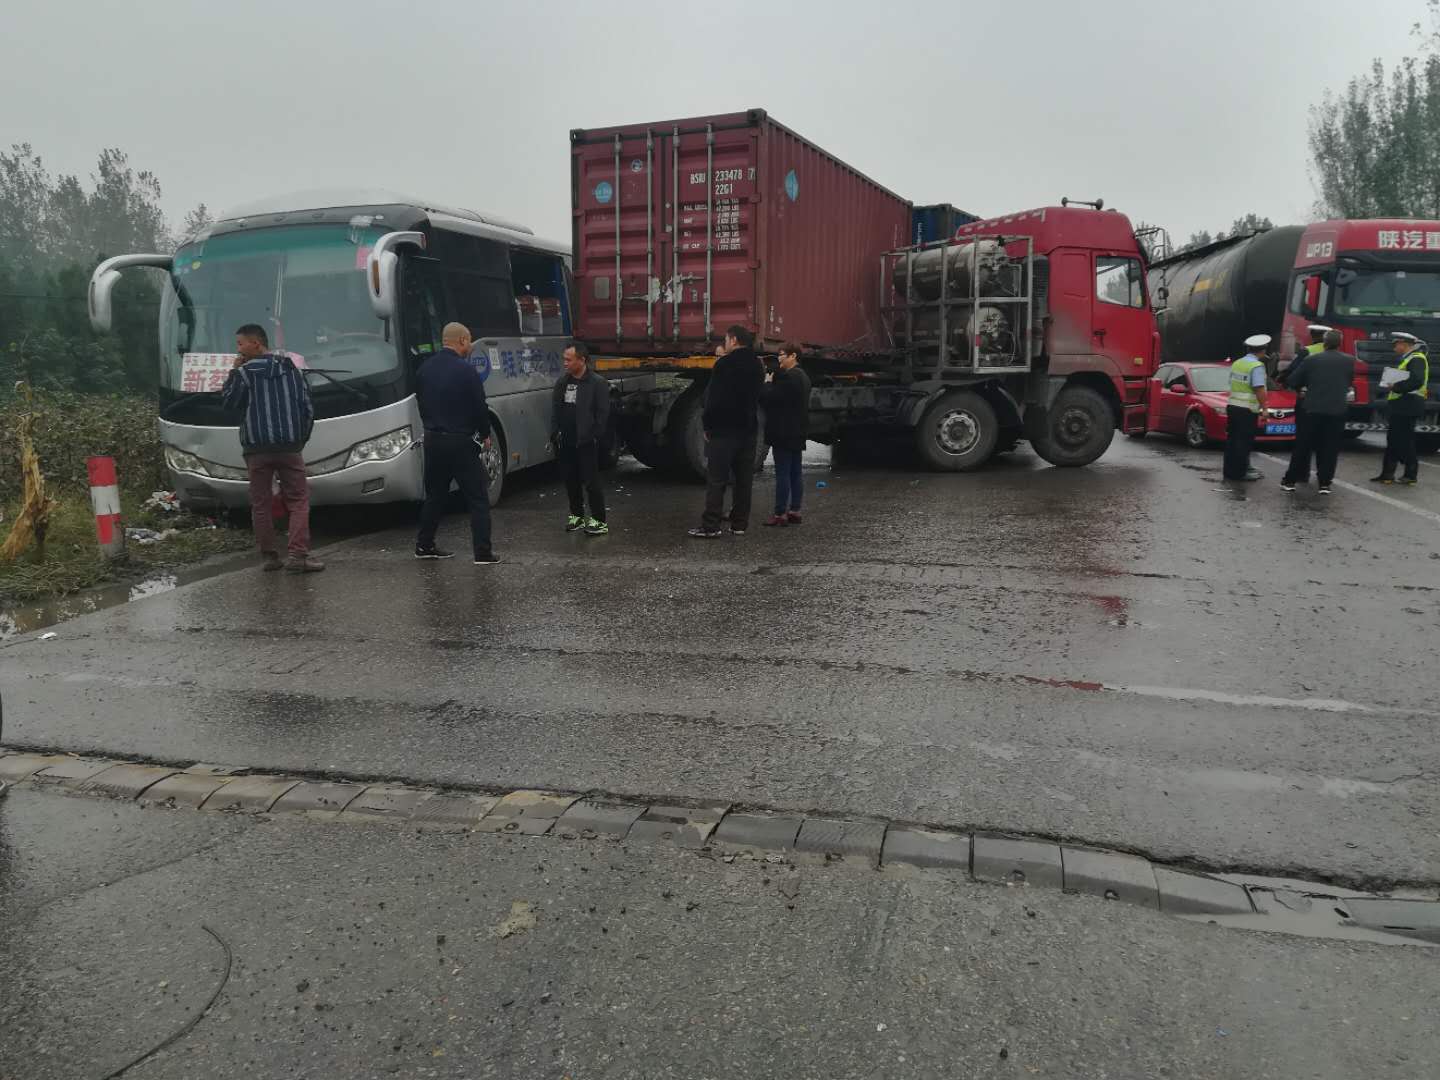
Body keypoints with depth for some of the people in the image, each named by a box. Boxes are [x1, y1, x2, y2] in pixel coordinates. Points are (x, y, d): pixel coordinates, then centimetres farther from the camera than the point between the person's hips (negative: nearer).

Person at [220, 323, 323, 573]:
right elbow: (308, 407, 7)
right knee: (298, 499, 2)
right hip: (289, 446, 2)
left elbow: (229, 402, 7)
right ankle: (298, 555, -9)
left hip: (257, 449, -2)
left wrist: (233, 371, 10)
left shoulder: (245, 372, -4)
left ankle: (269, 556, 8)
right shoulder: (290, 368, 9)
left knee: (261, 503, 8)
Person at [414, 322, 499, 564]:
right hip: (461, 442, -7)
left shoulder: (425, 369, 6)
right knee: (478, 498, 0)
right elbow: (480, 407, -12)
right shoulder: (466, 370, -14)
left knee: (435, 494, 19)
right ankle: (483, 552, -4)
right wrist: (485, 434, 4)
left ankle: (424, 545, 24)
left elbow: (421, 403, 13)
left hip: (432, 440, 7)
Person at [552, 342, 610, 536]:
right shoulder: (562, 382, 11)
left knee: (591, 481, -5)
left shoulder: (597, 383, -8)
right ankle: (576, 515, 26)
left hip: (586, 442, -6)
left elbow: (603, 414, -10)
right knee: (571, 480, 13)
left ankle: (599, 521, 2)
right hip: (566, 442, 6)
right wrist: (555, 434, 5)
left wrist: (594, 437, -13)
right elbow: (555, 410, 15)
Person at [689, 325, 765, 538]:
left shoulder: (724, 365, -11)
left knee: (716, 480, -4)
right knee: (744, 479, 9)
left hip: (724, 430, -6)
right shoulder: (757, 366, 11)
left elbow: (713, 398, -14)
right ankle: (740, 524, 12)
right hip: (748, 430, 7)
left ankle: (710, 527, -5)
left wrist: (708, 425, -5)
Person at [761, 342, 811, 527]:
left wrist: (768, 383, -2)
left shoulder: (788, 377, -17)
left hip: (784, 433, -10)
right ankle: (794, 511, 16)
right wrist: (771, 382, 6)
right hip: (797, 433, 10)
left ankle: (780, 513, -5)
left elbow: (768, 398, -19)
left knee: (782, 473, -7)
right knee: (795, 473, 12)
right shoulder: (802, 376, 16)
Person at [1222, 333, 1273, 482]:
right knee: (1244, 441, -2)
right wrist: (1264, 408, -13)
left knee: (1232, 439, 11)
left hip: (1232, 406, 7)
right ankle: (1240, 472, 1)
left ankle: (1230, 470, 16)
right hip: (1247, 410, -7)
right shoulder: (1257, 366, -12)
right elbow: (1259, 389, -19)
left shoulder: (1236, 363, 11)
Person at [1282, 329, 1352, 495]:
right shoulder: (1350, 361, 3)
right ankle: (1324, 483, 3)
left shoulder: (1311, 359, -1)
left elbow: (1292, 380, 3)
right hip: (1337, 411, 1)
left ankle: (1290, 480, 9)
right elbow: (1350, 381, 14)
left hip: (1313, 409, -1)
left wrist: (1300, 389, 24)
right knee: (1329, 449, 5)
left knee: (1302, 447, 6)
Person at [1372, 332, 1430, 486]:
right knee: (1393, 440, 10)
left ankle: (1411, 476, 5)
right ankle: (1387, 474, 13)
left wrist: (1396, 387, -19)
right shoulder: (1409, 359, 18)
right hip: (1401, 407, 10)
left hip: (1408, 407, -10)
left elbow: (1416, 381, -28)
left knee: (1406, 441, -3)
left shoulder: (1416, 359, -13)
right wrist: (1395, 385, 6)